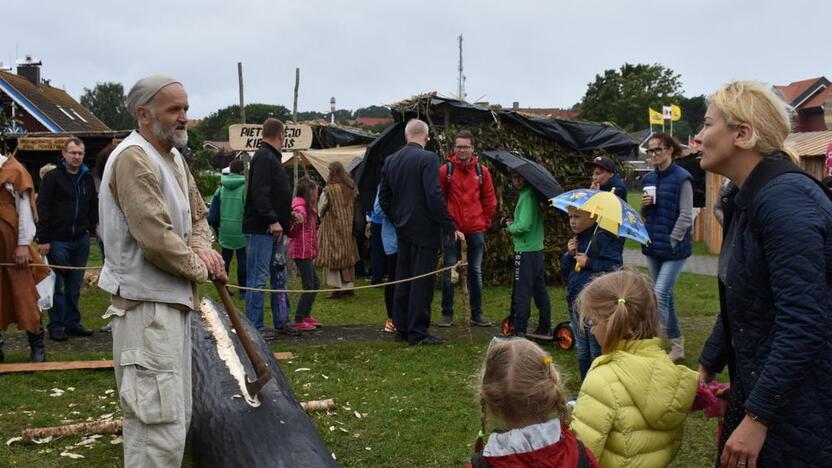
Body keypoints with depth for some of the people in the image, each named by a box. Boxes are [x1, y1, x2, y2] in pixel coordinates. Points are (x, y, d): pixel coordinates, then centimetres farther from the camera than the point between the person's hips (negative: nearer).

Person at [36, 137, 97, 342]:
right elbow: (43, 209, -8)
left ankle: (73, 323, 18)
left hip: (81, 240, 5)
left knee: (75, 286, 10)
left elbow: (93, 206, 18)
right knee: (57, 286, 0)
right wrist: (43, 239, -13)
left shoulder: (87, 178, 11)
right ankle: (56, 326, 6)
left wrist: (93, 227, 6)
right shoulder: (52, 177, -5)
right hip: (58, 240, -5)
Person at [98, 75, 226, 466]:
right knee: (160, 424, -11)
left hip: (174, 300, 10)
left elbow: (197, 215, 21)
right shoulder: (133, 158, -17)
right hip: (146, 304, -10)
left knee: (177, 417, 18)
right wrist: (201, 268, -10)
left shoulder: (174, 158, 14)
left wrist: (201, 248, -1)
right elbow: (156, 238, -24)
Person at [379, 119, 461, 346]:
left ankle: (401, 327, 21)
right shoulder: (428, 158, -14)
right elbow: (434, 196, -20)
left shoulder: (390, 161, 7)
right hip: (425, 229, -7)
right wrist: (450, 227, -14)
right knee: (422, 281, -2)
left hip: (402, 230, 7)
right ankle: (418, 332, 1)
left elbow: (383, 198, 11)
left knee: (403, 280, 14)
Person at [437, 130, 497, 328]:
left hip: (476, 229, 2)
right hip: (451, 229, -2)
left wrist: (485, 222, 7)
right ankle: (447, 313, 11)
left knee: (476, 271, 8)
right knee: (449, 271, 2)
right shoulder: (445, 170, -4)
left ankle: (477, 313, 17)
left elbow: (490, 200, 10)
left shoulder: (482, 171, 3)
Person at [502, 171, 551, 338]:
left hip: (526, 251, -10)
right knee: (540, 290, 14)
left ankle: (519, 331, -1)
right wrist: (512, 224, 6)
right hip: (537, 248, 10)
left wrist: (509, 226, -5)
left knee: (522, 293, -5)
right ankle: (545, 328, 21)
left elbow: (524, 226, -23)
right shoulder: (528, 194, 12)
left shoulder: (527, 196, -16)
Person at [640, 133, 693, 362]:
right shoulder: (649, 179, 10)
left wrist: (671, 242, -15)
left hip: (674, 248, -7)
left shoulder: (682, 178, -10)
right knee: (665, 295, 13)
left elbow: (685, 216, -12)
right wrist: (644, 205, -3)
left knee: (660, 294, -14)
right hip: (653, 247, 7)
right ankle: (676, 342, 25)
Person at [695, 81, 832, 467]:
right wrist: (706, 368, 21)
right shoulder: (748, 199, 8)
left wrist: (757, 419, -26)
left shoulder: (784, 199, -22)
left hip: (799, 405, -9)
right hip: (756, 384, 9)